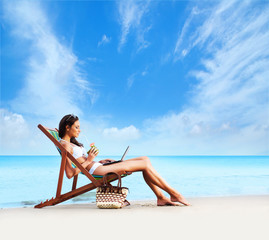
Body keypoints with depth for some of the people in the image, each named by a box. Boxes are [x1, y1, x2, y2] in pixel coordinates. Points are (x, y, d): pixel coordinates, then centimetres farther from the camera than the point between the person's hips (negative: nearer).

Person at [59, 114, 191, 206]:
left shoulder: (72, 143, 24)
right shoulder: (65, 145, -6)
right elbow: (70, 174, -16)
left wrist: (100, 161, 13)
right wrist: (89, 160, -13)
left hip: (98, 167, 10)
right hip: (97, 171, -10)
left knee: (145, 159, 0)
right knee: (145, 164, -14)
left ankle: (161, 198, -3)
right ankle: (173, 193, -3)